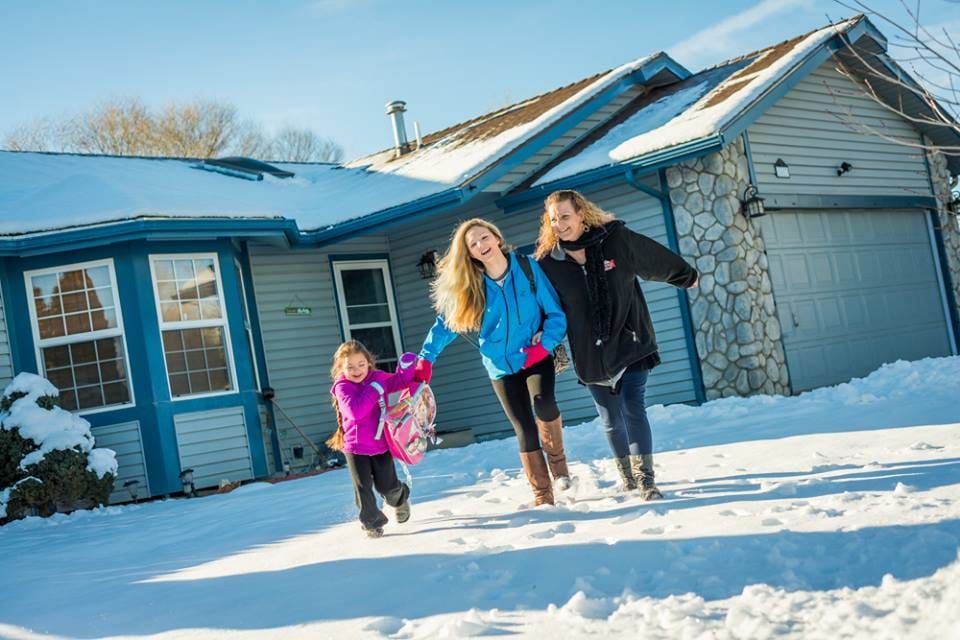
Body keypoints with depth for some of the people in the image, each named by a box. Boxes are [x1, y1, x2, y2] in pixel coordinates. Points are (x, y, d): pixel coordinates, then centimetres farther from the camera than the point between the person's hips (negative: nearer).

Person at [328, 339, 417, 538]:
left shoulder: (378, 378, -1)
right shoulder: (342, 387, -14)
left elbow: (401, 382, 14)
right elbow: (355, 410, -29)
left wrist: (406, 367, -6)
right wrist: (374, 390, -26)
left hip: (382, 443, 3)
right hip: (356, 447, -2)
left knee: (386, 486, 10)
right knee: (363, 488, -2)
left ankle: (400, 498, 42)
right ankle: (372, 522, 15)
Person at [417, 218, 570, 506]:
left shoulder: (527, 267, -10)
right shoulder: (469, 285, -4)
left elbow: (555, 312, -7)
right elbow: (445, 322, -2)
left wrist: (544, 345, -20)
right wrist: (426, 359, -13)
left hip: (536, 357, -2)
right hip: (501, 366, 2)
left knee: (543, 403, -29)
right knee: (524, 431, 2)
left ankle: (557, 459, -3)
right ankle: (542, 495, 13)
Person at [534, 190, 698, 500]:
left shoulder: (617, 239, -8)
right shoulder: (547, 261, -7)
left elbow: (657, 259, 9)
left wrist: (687, 276, 23)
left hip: (631, 343, -1)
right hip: (591, 355, 2)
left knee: (634, 409, -9)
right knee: (611, 419, 11)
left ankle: (645, 479, -4)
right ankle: (626, 475, 30)